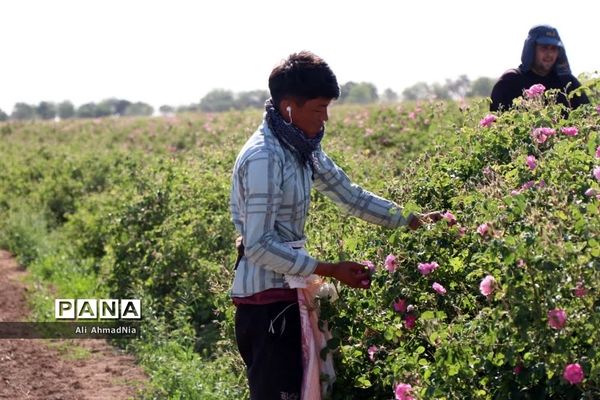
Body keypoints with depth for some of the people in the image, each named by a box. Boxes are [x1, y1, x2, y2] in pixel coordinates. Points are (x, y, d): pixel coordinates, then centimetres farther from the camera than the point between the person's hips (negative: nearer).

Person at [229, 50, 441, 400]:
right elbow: (258, 246, -23)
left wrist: (410, 220, 9)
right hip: (266, 296, -9)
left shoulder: (301, 149, 8)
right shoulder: (263, 158, -21)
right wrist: (330, 271, -20)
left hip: (287, 292, 9)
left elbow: (350, 195, 17)